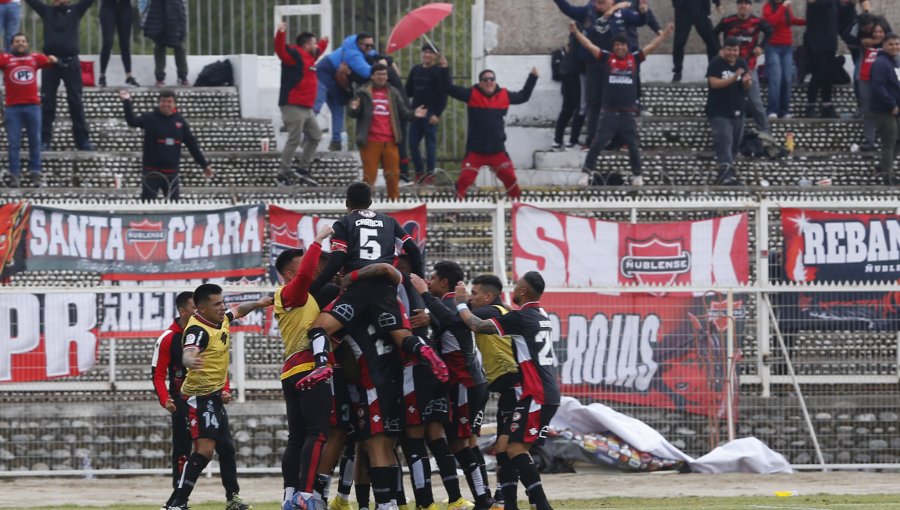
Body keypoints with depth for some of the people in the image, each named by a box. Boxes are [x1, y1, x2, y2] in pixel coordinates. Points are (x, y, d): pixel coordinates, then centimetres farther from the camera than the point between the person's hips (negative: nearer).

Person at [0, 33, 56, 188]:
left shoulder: (35, 58, 10)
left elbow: (46, 61, -1)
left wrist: (52, 60, -24)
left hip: (33, 105, 1)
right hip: (13, 107, -1)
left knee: (35, 141, 5)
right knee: (14, 143, -1)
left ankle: (36, 173, 10)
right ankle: (14, 175, 1)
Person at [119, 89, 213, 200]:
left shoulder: (180, 121, 5)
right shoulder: (150, 119, -4)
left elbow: (192, 144, 10)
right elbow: (132, 121, -20)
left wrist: (204, 165, 10)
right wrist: (127, 102, -34)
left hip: (171, 173, 3)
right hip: (152, 172, -3)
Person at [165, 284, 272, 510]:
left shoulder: (222, 320, 3)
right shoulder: (197, 330, -25)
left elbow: (238, 311, 29)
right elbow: (188, 353, -47)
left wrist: (258, 304, 27)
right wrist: (191, 361, -68)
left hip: (215, 396, 10)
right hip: (200, 396, -10)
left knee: (226, 447, 20)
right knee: (205, 449, -20)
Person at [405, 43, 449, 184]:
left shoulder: (439, 72, -4)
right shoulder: (416, 70, 12)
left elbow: (443, 95, -8)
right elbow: (408, 91, 17)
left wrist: (437, 114, -15)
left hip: (430, 114, -6)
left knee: (430, 145, -3)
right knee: (412, 144, 3)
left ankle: (430, 175, 1)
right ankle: (419, 173, 12)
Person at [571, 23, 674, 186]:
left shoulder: (634, 59, 4)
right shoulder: (608, 58, 2)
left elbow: (651, 47, 3)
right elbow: (589, 46, 0)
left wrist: (665, 34, -5)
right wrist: (576, 32, -6)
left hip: (628, 112, 1)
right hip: (610, 111, -1)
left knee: (633, 145, 8)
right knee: (598, 143, -3)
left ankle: (637, 176, 19)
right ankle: (587, 173, 1)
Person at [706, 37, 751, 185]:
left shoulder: (742, 64, 11)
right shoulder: (716, 64, -8)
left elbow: (746, 88, 13)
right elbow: (714, 83, -20)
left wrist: (747, 82, -12)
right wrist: (734, 78, -28)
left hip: (737, 112, 7)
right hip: (719, 112, -7)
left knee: (734, 145, 10)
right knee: (724, 142, -18)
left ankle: (724, 174, 21)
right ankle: (727, 174, -27)